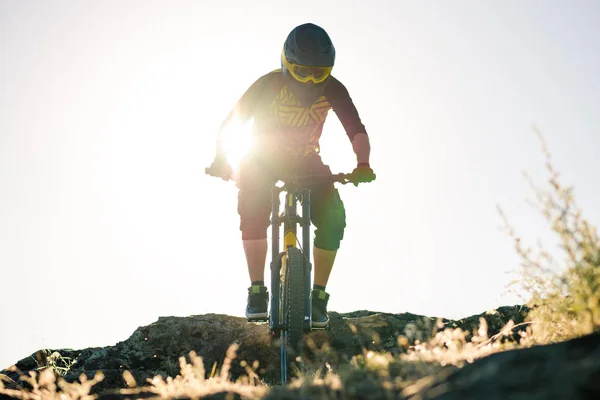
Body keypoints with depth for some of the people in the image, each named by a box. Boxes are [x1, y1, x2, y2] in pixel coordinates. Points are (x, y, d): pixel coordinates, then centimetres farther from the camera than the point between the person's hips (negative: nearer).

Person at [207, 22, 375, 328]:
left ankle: (318, 296, -11)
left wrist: (362, 164, -42)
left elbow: (356, 130, -23)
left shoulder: (333, 89, -20)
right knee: (253, 211, -30)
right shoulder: (269, 84, -24)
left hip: (306, 163, 2)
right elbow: (230, 124, -21)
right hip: (263, 160, -1)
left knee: (333, 217, -22)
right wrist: (221, 159, -38)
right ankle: (257, 292, -20)